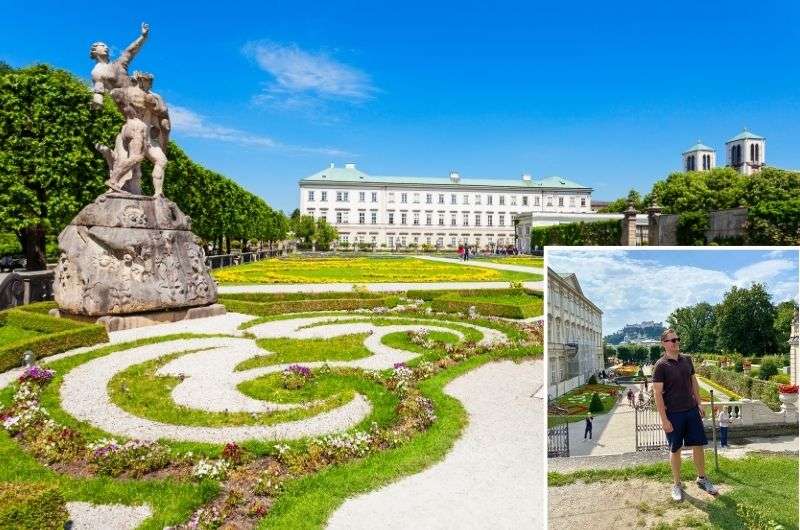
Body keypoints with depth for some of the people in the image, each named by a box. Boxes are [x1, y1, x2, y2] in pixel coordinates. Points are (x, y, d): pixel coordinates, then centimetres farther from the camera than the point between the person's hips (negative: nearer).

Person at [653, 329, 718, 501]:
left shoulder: (687, 359, 4)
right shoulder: (661, 365, -14)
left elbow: (693, 381, 17)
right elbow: (657, 393, -14)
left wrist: (699, 403, 12)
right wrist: (664, 419, -16)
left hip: (692, 410, 5)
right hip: (673, 414, -5)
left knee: (698, 445, 11)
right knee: (675, 449, 7)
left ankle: (702, 479, 31)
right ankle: (677, 484, 22)